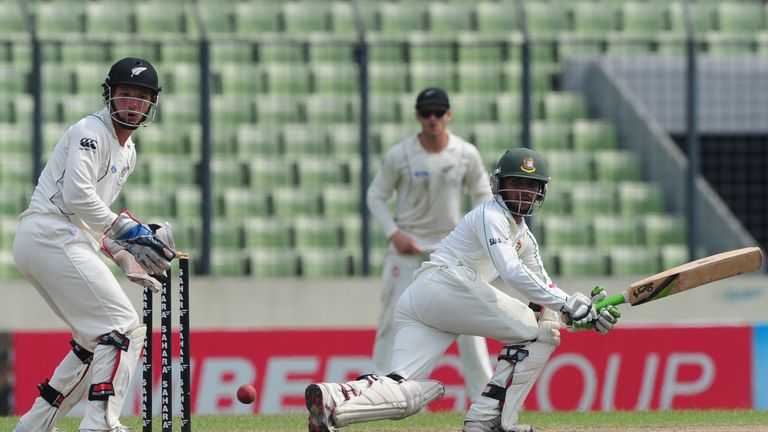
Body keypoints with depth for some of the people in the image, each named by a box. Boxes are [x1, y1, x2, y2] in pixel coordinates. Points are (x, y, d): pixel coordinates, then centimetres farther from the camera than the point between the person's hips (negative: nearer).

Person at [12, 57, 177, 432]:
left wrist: (126, 257, 10)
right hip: (52, 237, -10)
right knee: (124, 328, -14)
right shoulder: (91, 132, -7)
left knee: (97, 339, 17)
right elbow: (76, 196, -20)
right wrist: (128, 229, -16)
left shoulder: (127, 153, 22)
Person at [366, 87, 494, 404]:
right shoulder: (399, 155, -11)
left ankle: (482, 392, 6)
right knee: (393, 318, -4)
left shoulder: (466, 154, -6)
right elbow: (376, 196, -1)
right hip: (408, 245, -2)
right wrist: (393, 233, -13)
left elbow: (482, 194, 7)